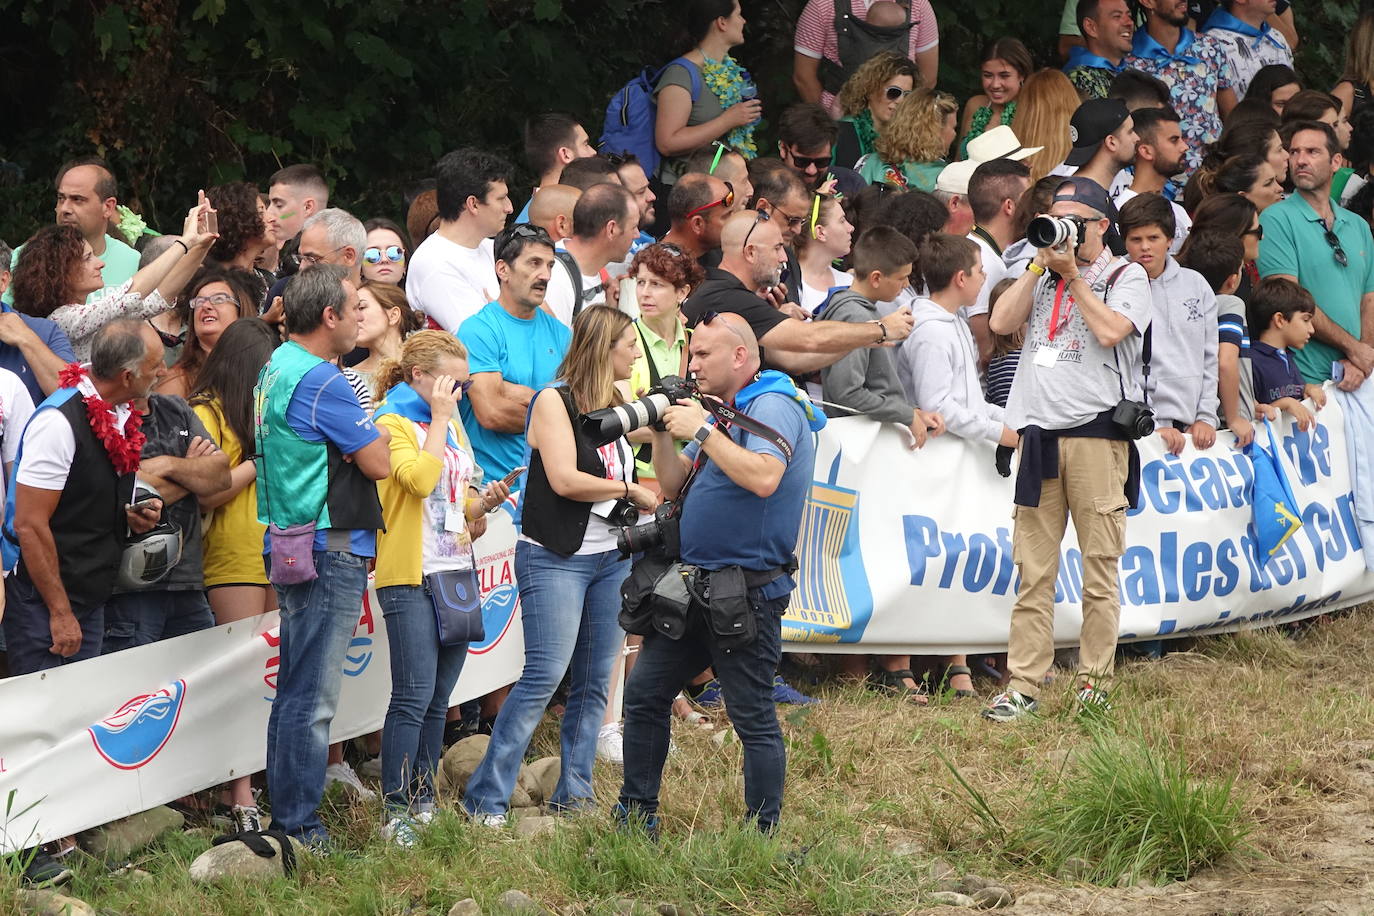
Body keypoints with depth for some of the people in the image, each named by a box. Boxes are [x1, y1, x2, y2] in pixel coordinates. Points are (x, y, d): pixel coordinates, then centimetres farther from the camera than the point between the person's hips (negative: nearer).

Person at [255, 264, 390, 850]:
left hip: (291, 550, 10)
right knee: (312, 698, -7)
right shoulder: (321, 381, -17)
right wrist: (377, 432, 5)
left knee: (295, 693, 15)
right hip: (330, 551, -10)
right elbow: (378, 463, -13)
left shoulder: (276, 369, 14)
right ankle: (299, 830, -6)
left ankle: (288, 820, 20)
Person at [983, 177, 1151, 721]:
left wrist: (1073, 275, -6)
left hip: (1096, 433, -4)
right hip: (1039, 432, 4)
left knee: (1100, 569, -2)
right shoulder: (1042, 277, 20)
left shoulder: (1126, 276, 5)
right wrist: (1040, 266, 3)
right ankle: (1023, 685, 1)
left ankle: (1093, 684, 3)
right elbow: (1002, 322, 6)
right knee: (1033, 569, 1)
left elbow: (1110, 331, -12)